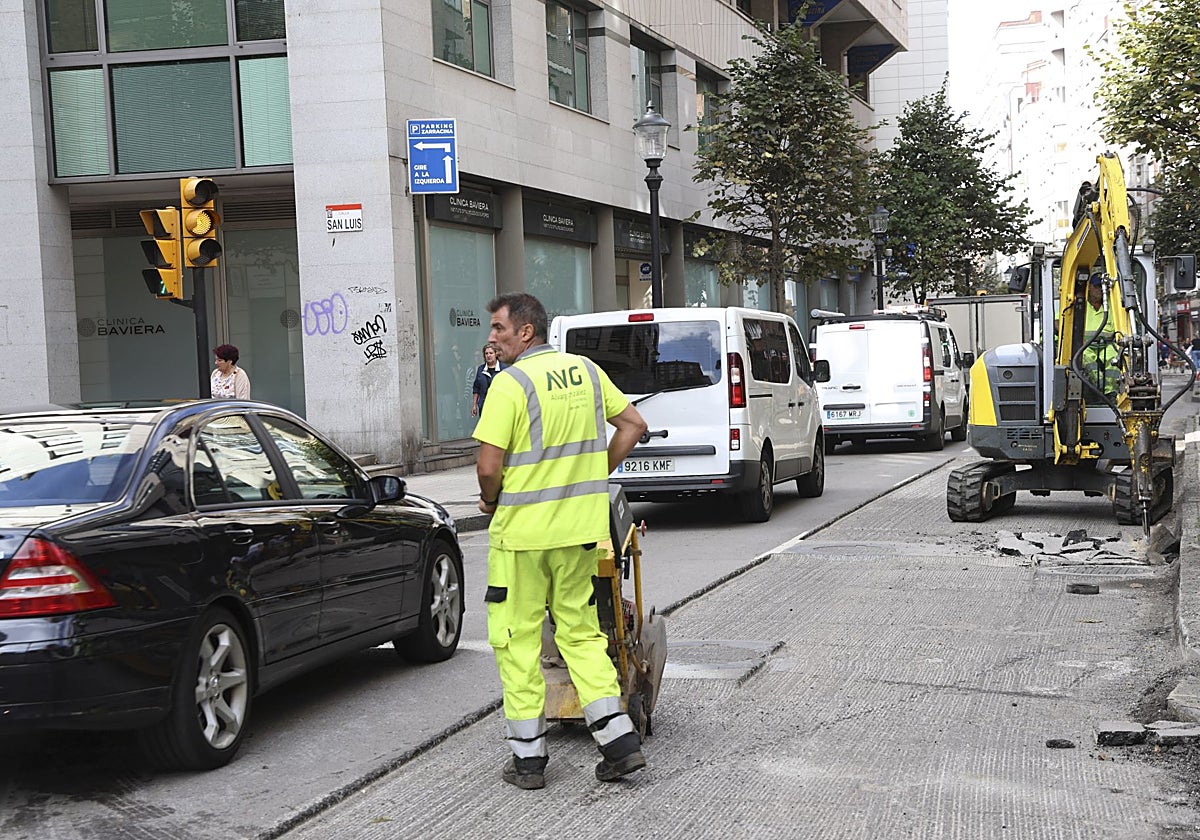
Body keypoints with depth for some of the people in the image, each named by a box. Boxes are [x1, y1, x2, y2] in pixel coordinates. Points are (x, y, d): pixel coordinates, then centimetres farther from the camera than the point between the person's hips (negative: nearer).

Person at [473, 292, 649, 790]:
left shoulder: (511, 382, -13)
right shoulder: (586, 370, 7)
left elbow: (489, 466, -17)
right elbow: (634, 425, 14)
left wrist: (490, 501, 3)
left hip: (522, 531, -6)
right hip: (581, 528, 6)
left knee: (517, 641, 6)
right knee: (580, 634, 15)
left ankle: (528, 756, 12)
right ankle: (619, 740, 8)